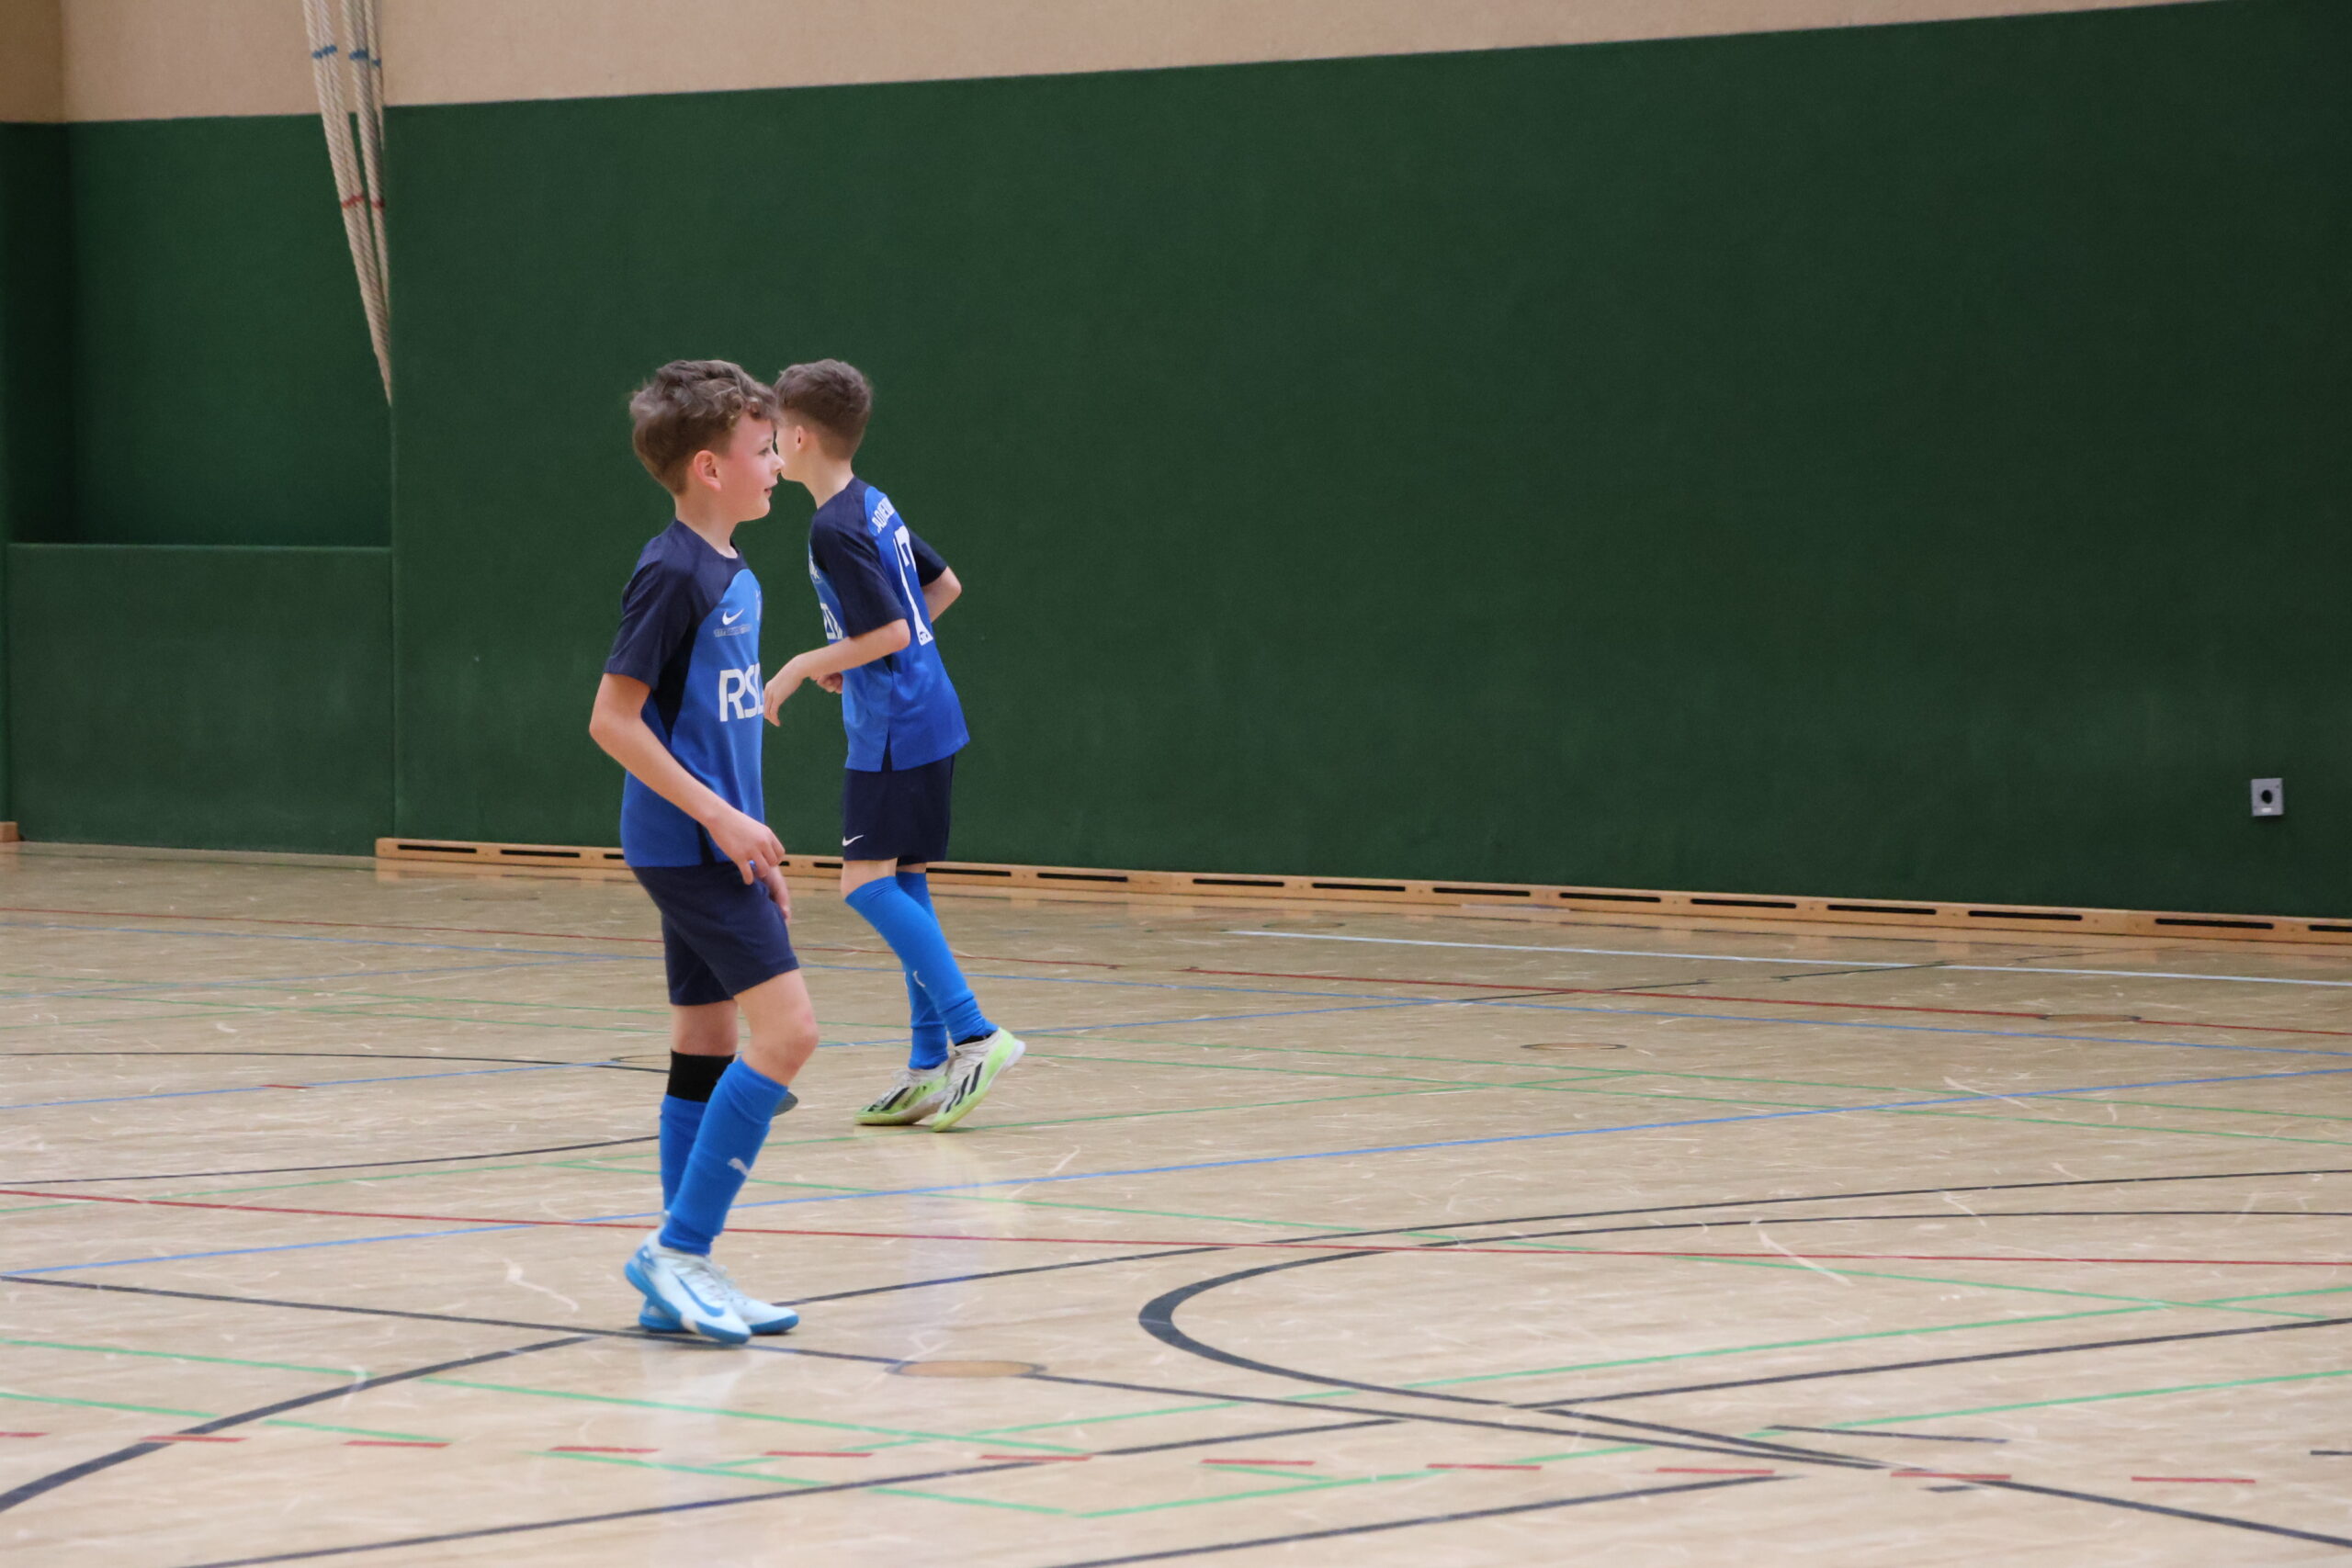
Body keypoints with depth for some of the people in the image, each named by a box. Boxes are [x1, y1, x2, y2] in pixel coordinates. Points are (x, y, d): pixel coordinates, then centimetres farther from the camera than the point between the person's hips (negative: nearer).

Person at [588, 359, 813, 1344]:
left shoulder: (732, 576, 13)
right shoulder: (672, 574, -15)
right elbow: (613, 718, -17)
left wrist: (756, 846, 21)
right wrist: (719, 816, -19)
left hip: (711, 848, 10)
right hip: (688, 847, -10)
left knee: (707, 1050, 9)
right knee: (786, 1030, -14)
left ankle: (677, 1282, 12)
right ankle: (678, 1249, -11)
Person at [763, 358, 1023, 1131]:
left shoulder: (836, 530, -17)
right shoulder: (874, 504, 11)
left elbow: (888, 633, -22)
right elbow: (944, 586, 21)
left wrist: (805, 666, -11)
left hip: (893, 730, -10)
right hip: (924, 716, 10)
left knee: (868, 880, -10)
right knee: (902, 882, 10)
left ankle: (975, 1034, -16)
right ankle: (931, 1066, 9)